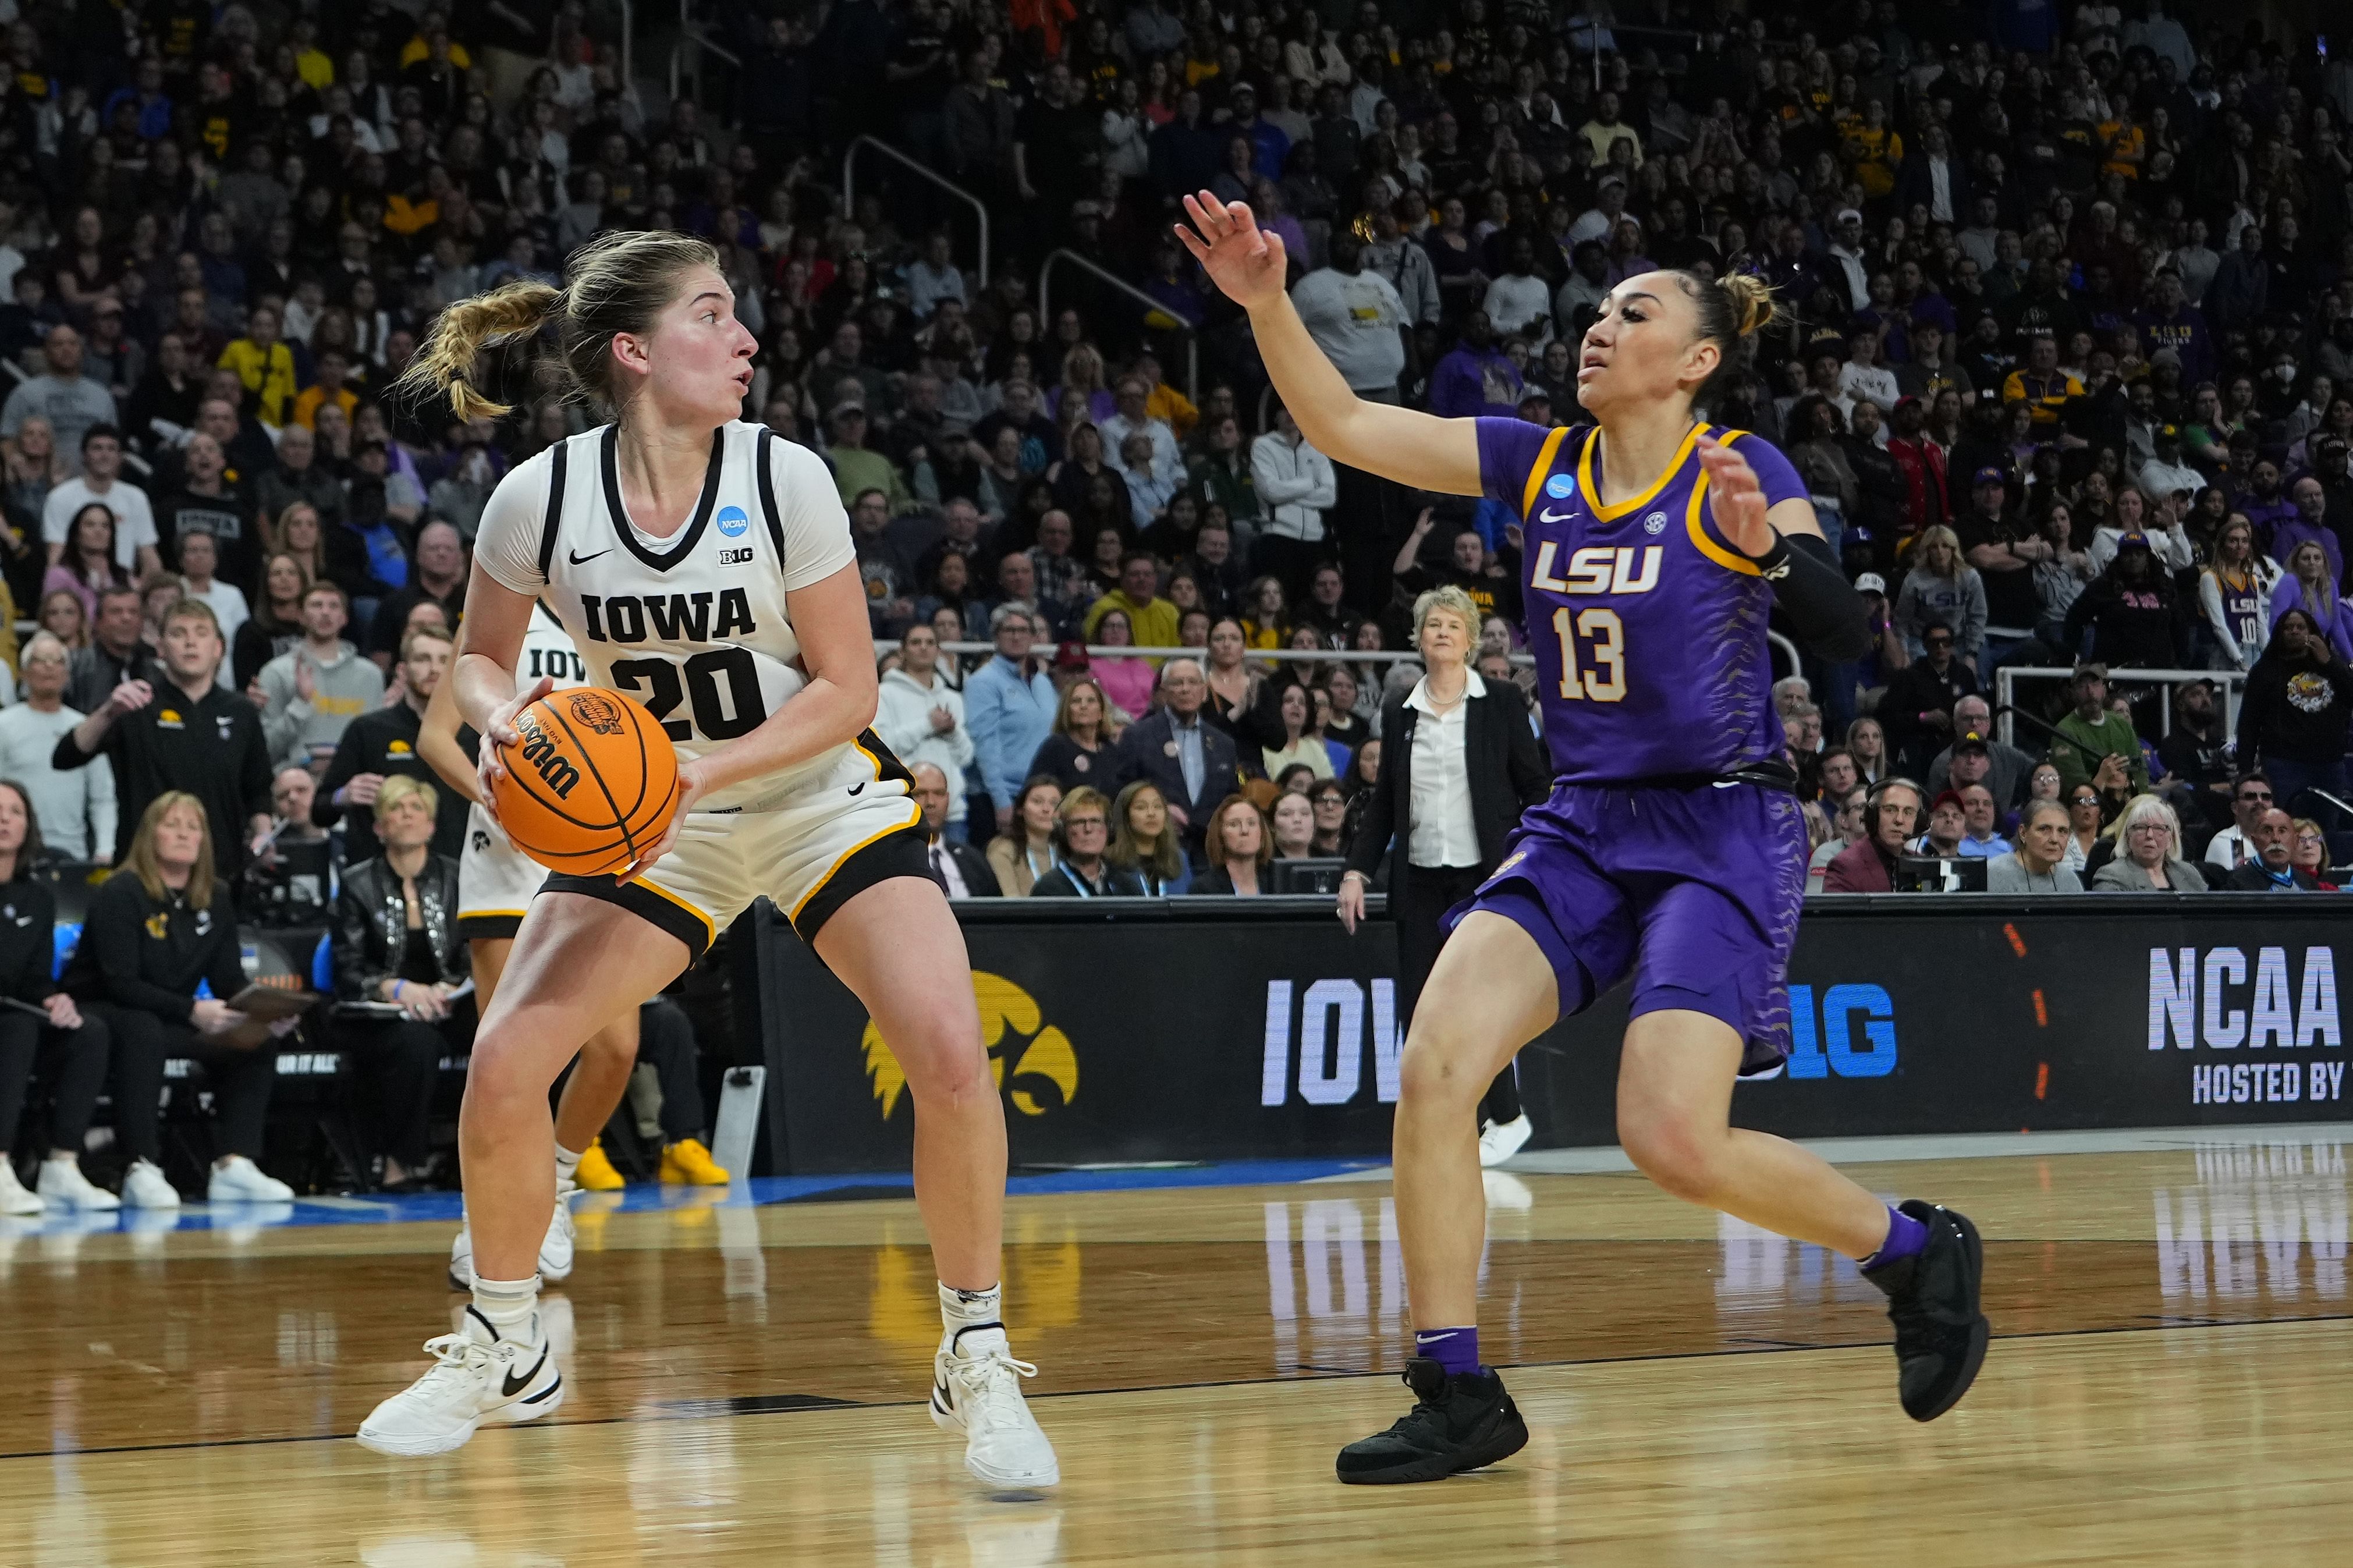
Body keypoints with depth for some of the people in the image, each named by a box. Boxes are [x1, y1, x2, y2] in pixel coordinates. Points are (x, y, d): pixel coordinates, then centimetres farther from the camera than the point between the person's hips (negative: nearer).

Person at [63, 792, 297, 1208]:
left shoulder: (215, 899, 6)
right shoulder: (121, 893, -14)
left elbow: (230, 982, 3)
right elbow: (121, 984, -23)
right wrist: (192, 1011, -35)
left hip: (172, 1020, 7)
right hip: (97, 1013, -7)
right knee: (145, 1032, -39)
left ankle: (234, 1167, -23)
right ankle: (142, 1171, -41)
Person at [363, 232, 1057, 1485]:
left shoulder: (785, 478, -18)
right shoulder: (539, 501, -15)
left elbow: (845, 690, -13)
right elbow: (479, 659, 2)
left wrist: (706, 767, -28)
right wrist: (503, 719, -22)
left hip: (821, 795, -1)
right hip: (645, 819, 1)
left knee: (948, 1053, -22)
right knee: (501, 1068, -12)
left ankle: (976, 1360, -2)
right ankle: (503, 1349, 15)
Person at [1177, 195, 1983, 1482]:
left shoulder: (1740, 475, -6)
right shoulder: (1539, 464, 7)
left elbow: (1846, 638, -17)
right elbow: (1346, 427, 2)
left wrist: (1769, 548, -34)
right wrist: (1268, 303, -11)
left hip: (1722, 833, -5)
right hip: (1581, 829, 5)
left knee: (1675, 1144, -17)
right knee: (1435, 1064, -16)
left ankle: (1916, 1252, 10)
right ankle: (1458, 1398, -7)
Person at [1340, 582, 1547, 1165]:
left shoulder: (1500, 705, 1)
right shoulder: (1398, 713, 11)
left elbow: (1536, 787, 1)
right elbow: (1384, 800, 15)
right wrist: (1357, 870, 7)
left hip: (1485, 875, -4)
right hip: (1420, 878, 4)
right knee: (1418, 1008, -1)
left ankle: (1505, 1117, 7)